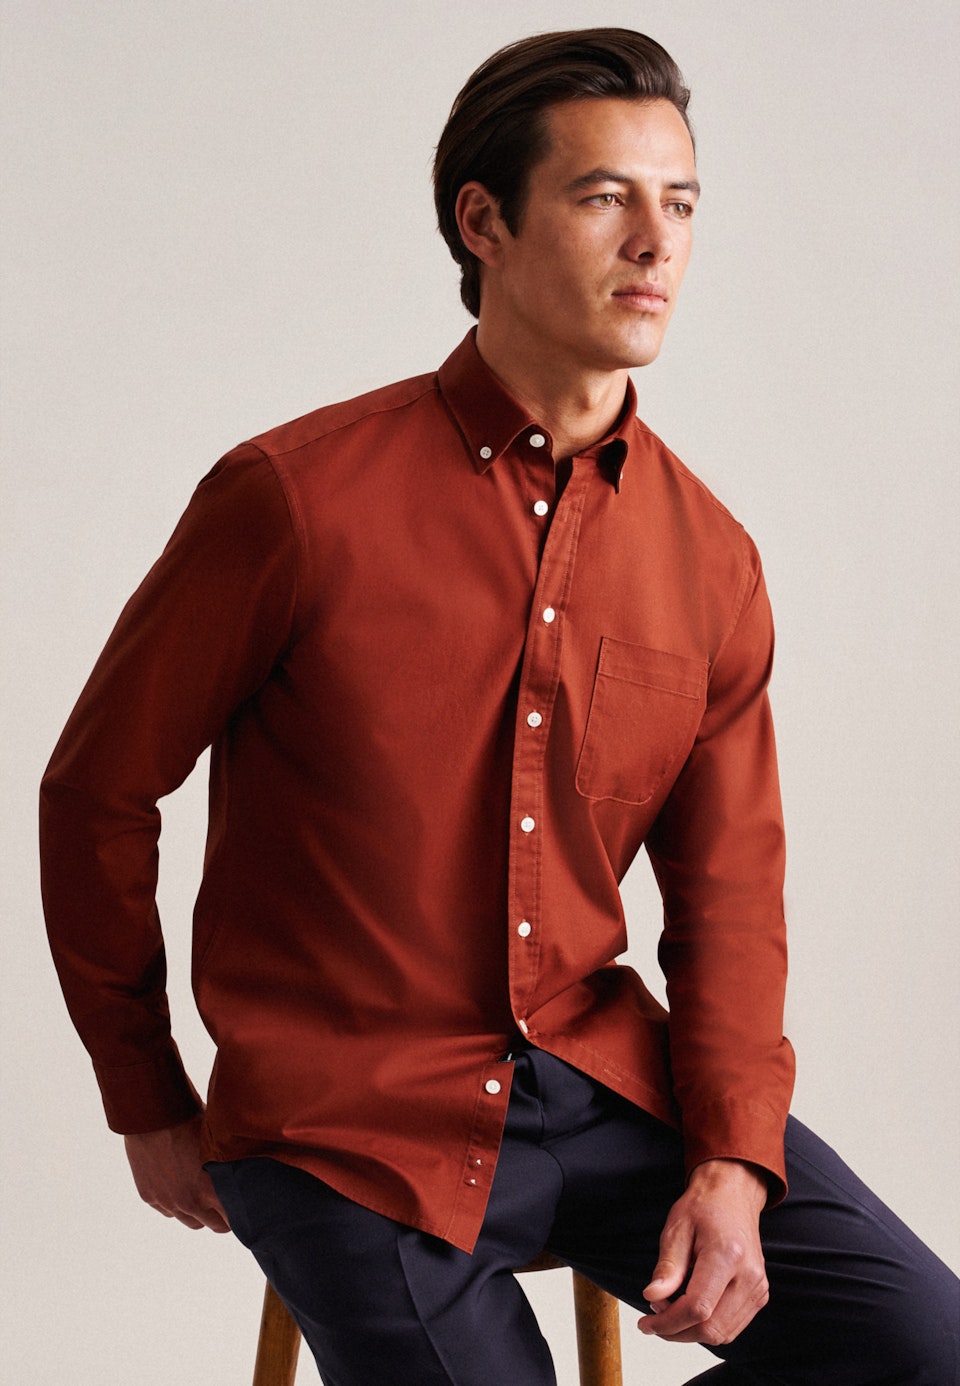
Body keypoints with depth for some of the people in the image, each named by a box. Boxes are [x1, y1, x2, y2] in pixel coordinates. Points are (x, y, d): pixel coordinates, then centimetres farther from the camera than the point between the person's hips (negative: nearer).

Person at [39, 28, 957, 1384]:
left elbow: (728, 892, 7)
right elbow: (98, 793, -1)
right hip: (349, 1129, -4)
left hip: (602, 1073, 4)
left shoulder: (709, 558, 1)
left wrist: (735, 1163, -8)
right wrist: (149, 1106, 7)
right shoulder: (294, 498, -12)